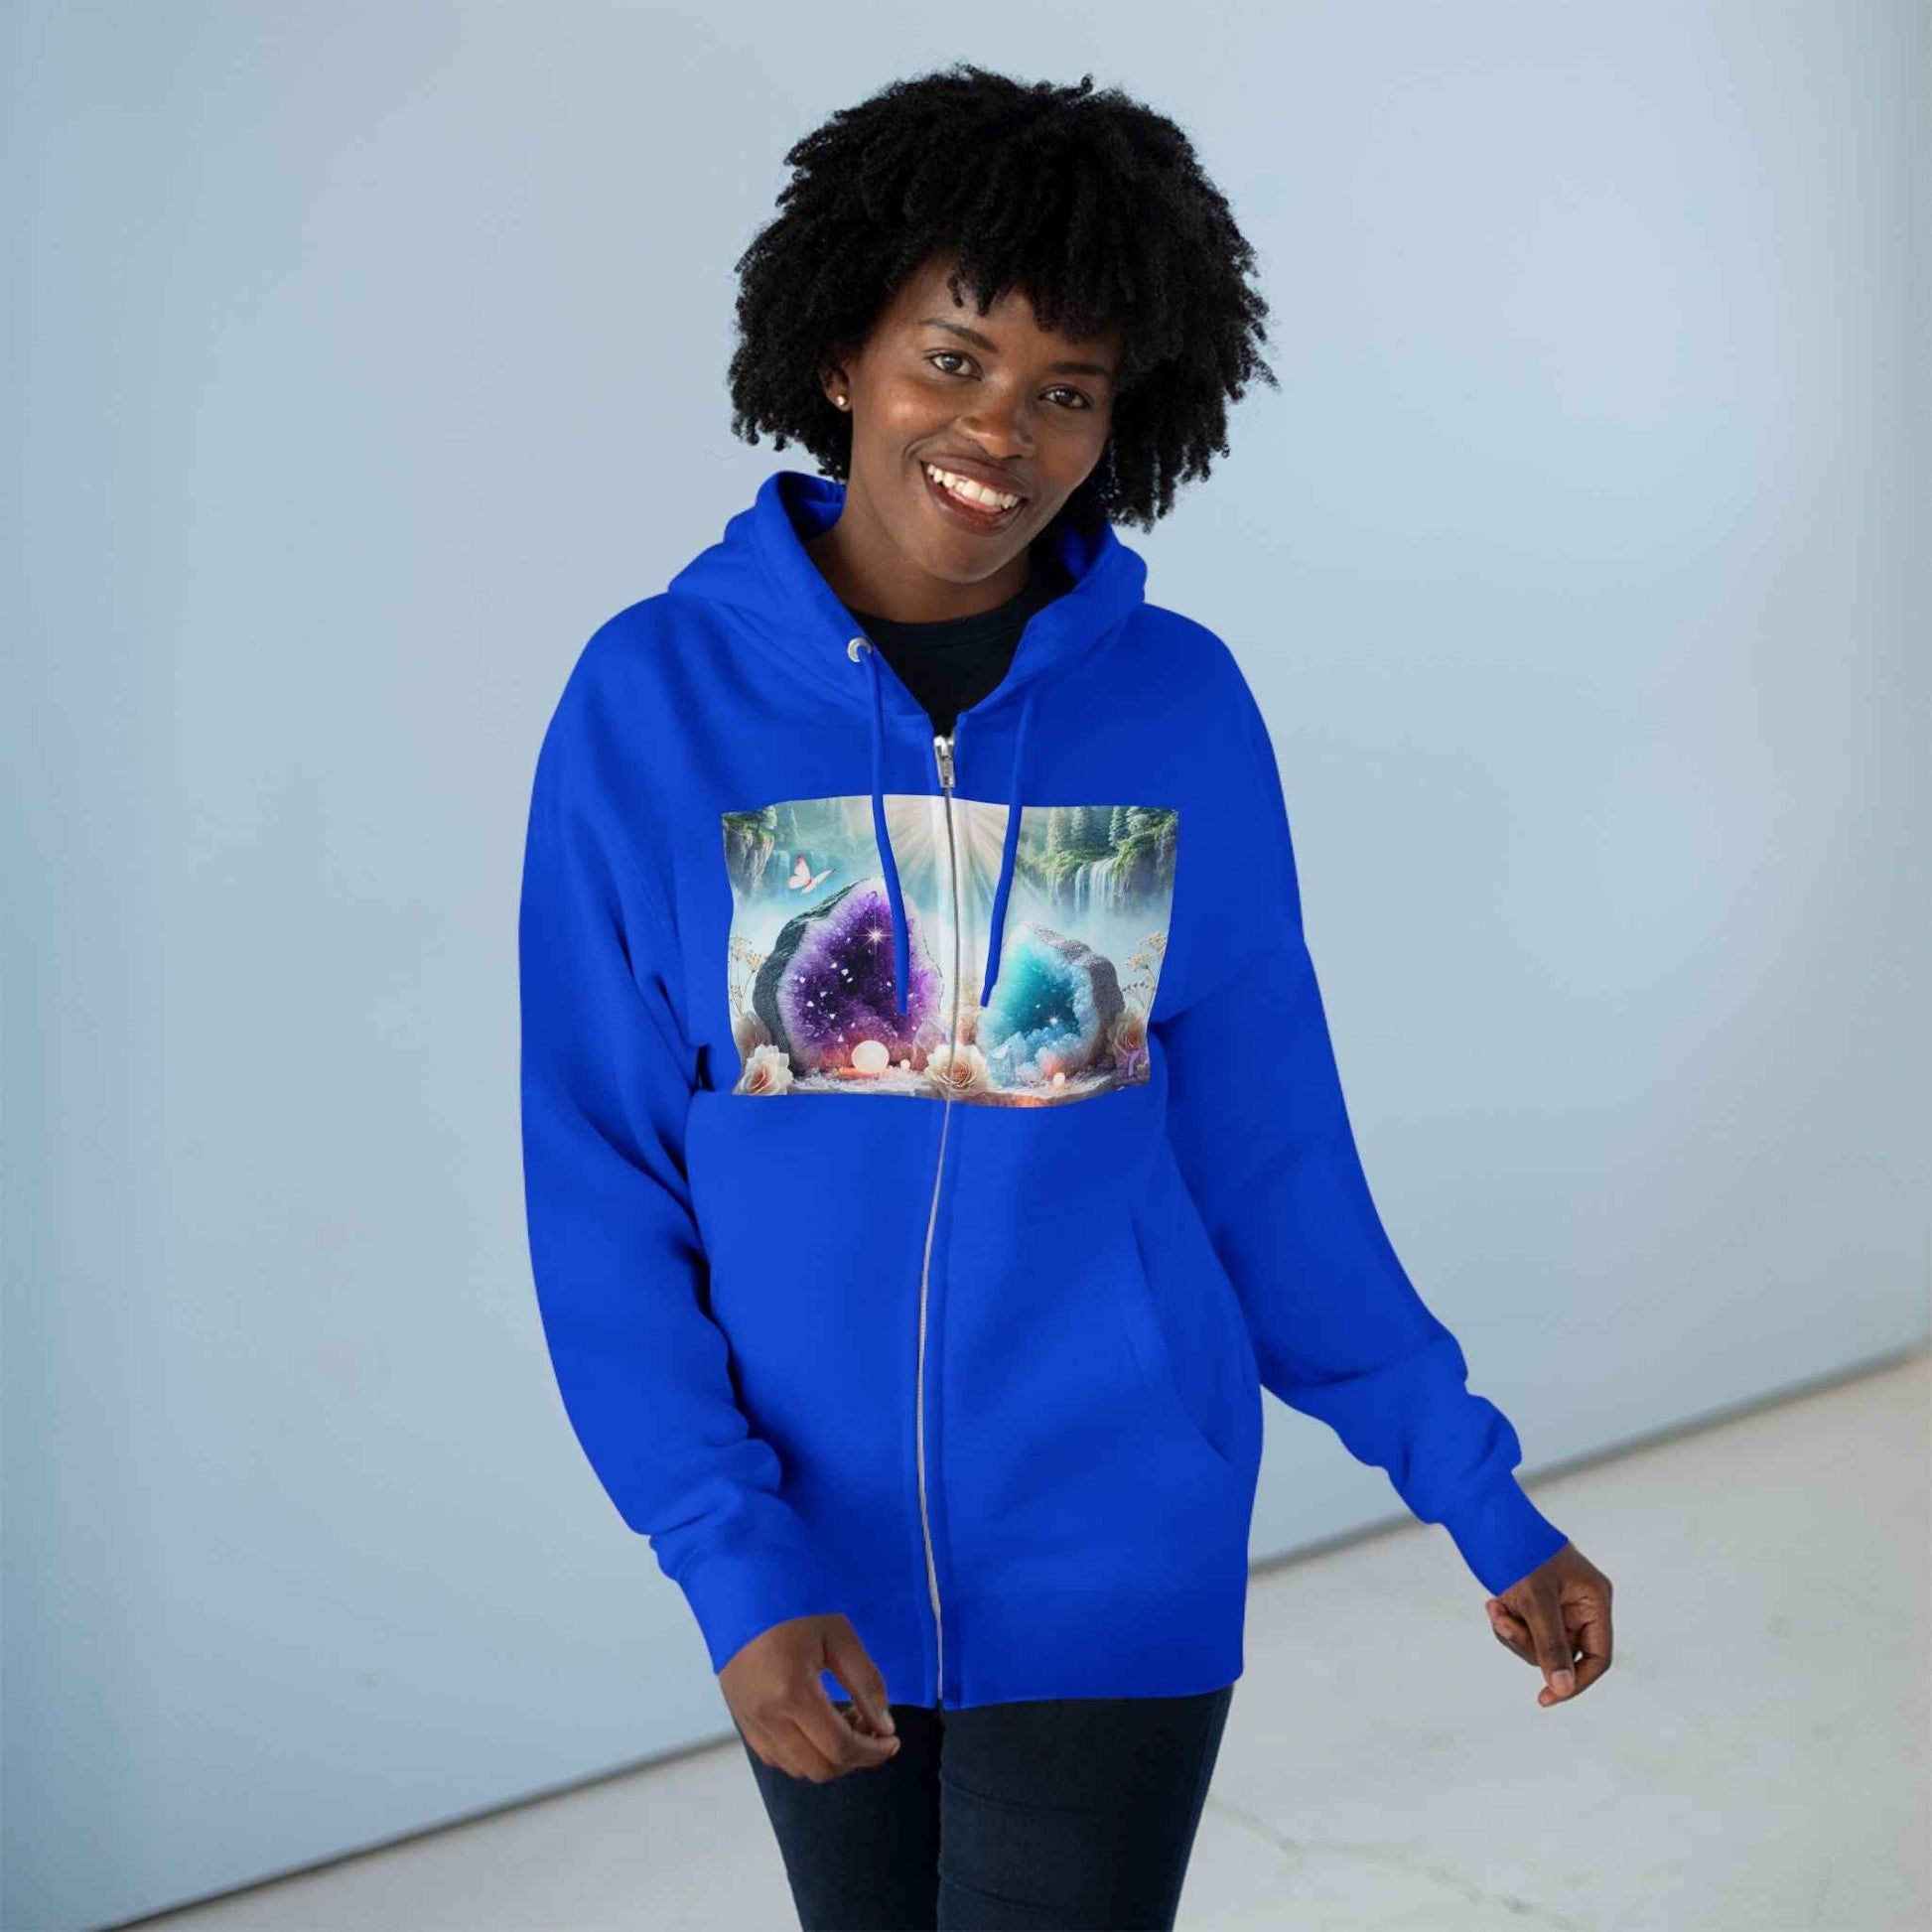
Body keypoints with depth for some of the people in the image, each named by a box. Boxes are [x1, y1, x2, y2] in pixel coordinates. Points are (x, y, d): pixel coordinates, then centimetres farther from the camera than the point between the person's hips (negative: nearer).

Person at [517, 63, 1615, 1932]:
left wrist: (1477, 1493, 0)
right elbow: (599, 1181, -7)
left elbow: (1268, 1147, 2)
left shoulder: (1183, 707, -5)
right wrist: (727, 1558, -16)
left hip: (1114, 1560, -1)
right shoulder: (653, 698, -8)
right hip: (807, 1552, 1)